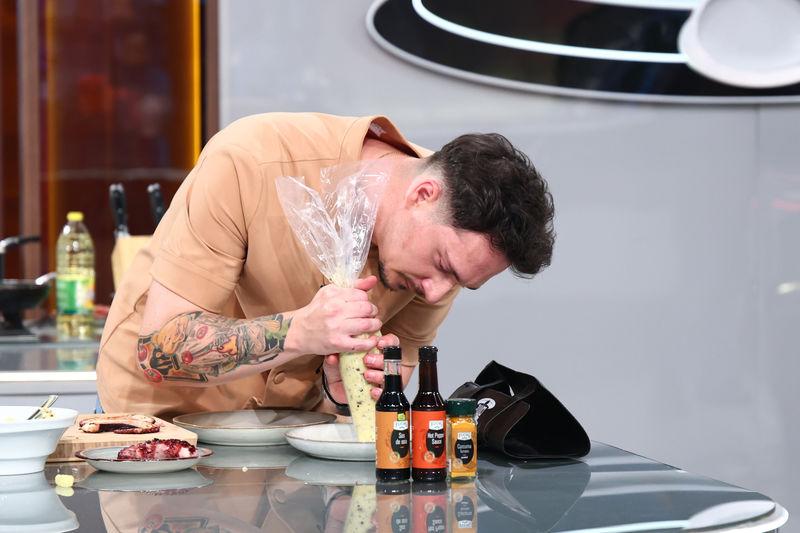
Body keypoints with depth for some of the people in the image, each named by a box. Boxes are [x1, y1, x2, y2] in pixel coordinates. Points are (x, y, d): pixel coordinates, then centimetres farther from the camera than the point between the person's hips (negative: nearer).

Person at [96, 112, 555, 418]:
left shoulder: (455, 237, -12)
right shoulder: (250, 164, -27)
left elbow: (392, 375, -1)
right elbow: (158, 349, -26)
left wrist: (343, 390, -23)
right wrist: (300, 331, -40)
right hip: (168, 413, -2)